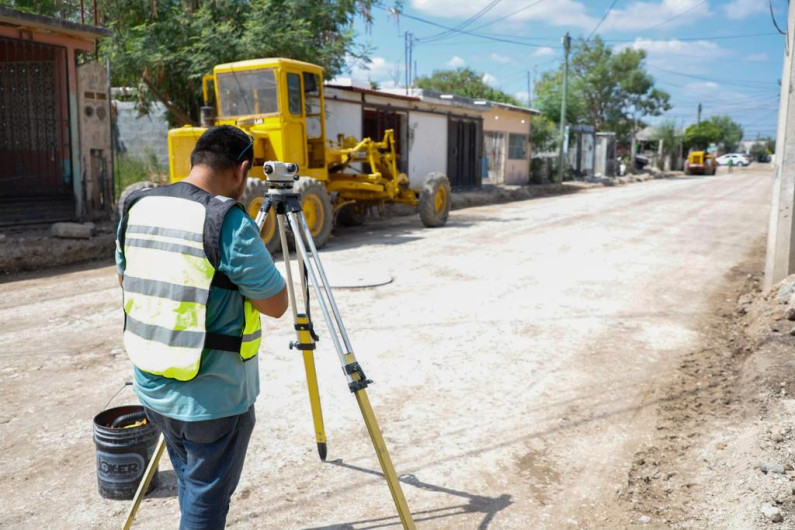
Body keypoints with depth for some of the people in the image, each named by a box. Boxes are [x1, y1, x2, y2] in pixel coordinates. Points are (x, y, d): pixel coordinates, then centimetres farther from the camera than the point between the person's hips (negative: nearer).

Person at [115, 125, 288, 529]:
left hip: (153, 386, 7)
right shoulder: (230, 222, -21)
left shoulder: (136, 209, 2)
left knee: (190, 486, 26)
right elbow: (276, 304, -13)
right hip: (213, 396, -7)